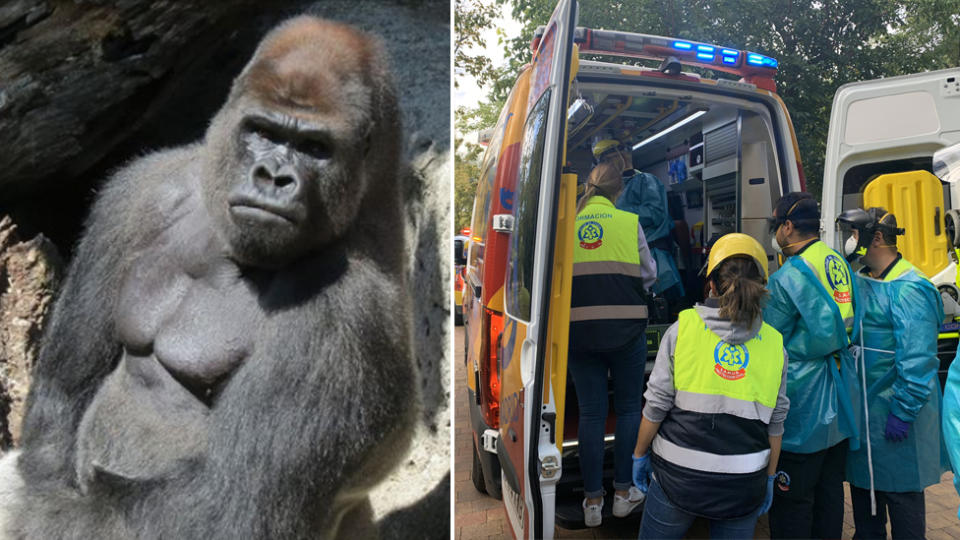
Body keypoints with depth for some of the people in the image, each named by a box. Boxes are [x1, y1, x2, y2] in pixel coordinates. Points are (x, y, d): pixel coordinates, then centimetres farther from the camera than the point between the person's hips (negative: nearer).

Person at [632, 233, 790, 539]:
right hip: (743, 484, 2)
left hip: (678, 476, -2)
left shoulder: (683, 327, -8)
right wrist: (769, 478, 17)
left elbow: (657, 404, -7)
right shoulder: (774, 344, 0)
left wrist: (640, 453, 6)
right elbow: (775, 424, 4)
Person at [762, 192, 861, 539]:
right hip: (841, 403, 8)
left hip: (803, 405, -8)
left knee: (792, 500, 3)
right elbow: (847, 328, 16)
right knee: (830, 490, 20)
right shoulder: (840, 263, 6)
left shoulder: (788, 276, -18)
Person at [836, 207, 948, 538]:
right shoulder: (862, 281, 7)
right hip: (863, 407, 8)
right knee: (864, 487, 20)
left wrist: (903, 413, -21)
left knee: (900, 492, 7)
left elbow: (917, 360, -23)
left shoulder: (908, 289, -20)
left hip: (895, 412, -8)